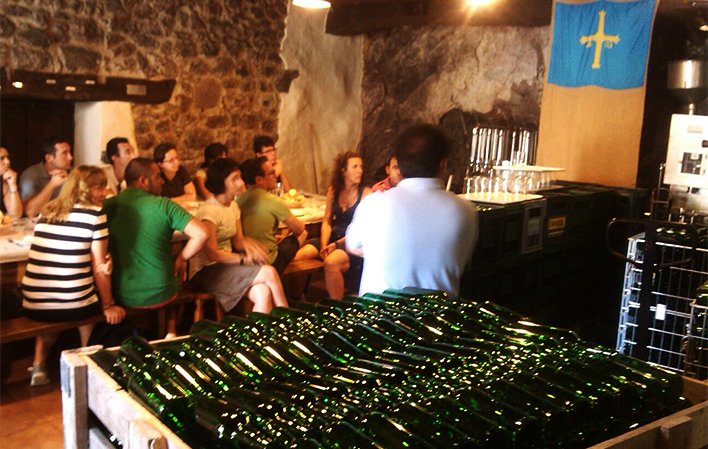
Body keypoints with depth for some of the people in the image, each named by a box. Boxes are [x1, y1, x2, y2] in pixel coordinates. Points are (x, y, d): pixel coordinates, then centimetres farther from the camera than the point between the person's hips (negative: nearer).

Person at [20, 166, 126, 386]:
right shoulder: (94, 213, -7)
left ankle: (39, 363, 27)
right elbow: (99, 267, -5)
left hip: (33, 305, 5)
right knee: (94, 302, 31)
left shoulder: (47, 211, 11)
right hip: (73, 306, -5)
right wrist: (108, 306, 7)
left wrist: (103, 265, 12)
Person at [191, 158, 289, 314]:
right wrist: (244, 259, -17)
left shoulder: (233, 206, 11)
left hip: (226, 266, 7)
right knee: (269, 273, -21)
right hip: (208, 272, -7)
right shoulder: (208, 211, -15)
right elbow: (212, 254, -19)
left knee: (263, 294, -22)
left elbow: (238, 240, 10)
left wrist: (247, 244, -13)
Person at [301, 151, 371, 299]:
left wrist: (336, 245, -16)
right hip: (333, 237, 5)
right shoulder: (333, 191, 11)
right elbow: (327, 221, 9)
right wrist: (324, 245, -8)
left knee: (331, 262, -36)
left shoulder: (366, 192, -4)